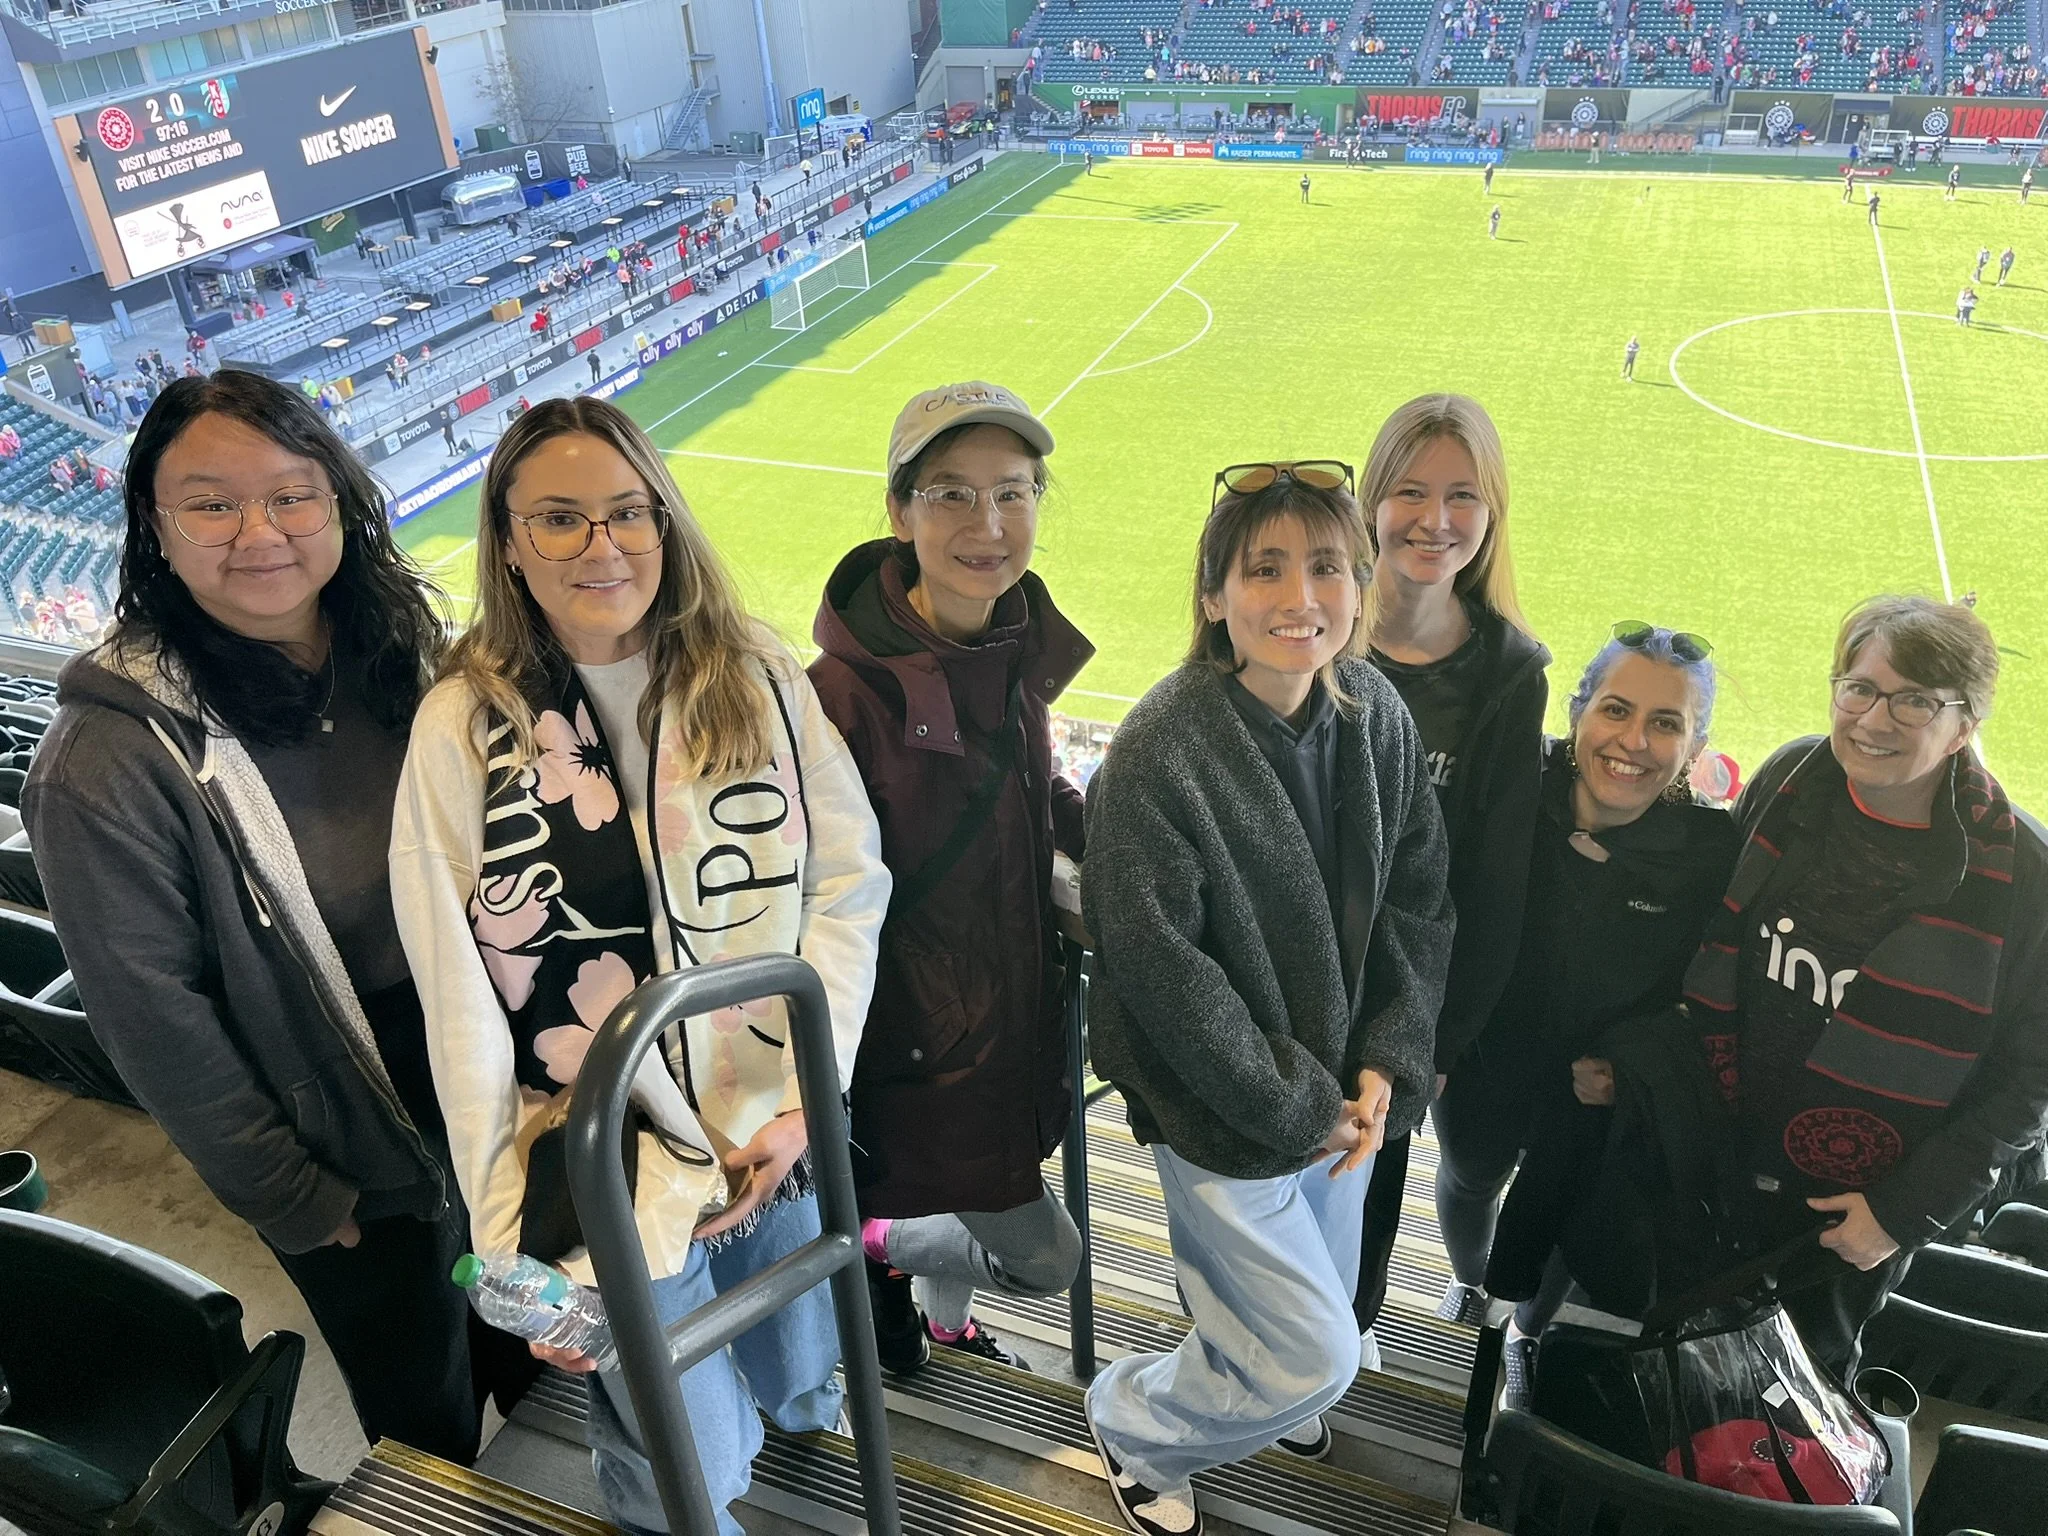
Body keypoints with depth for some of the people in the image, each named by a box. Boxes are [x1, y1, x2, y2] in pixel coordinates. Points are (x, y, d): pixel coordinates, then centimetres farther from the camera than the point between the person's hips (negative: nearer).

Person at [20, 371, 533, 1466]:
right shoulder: (109, 761, -22)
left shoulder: (401, 652, -6)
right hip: (351, 1167, -4)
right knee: (430, 1426, 17)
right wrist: (291, 1197, -9)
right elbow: (153, 1016, -16)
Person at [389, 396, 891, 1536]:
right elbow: (462, 1004, -11)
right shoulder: (465, 727, -11)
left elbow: (848, 884, -4)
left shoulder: (760, 681, -4)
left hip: (781, 1137, 3)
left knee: (799, 1394, 24)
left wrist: (803, 1096, -12)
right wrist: (512, 1246, -10)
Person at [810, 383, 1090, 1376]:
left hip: (1015, 997, 7)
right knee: (1041, 1257, 5)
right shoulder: (847, 690, -27)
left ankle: (943, 1326, 60)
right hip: (920, 1039, -7)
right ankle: (873, 1248, 31)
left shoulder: (1018, 641, -5)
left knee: (969, 1195, 29)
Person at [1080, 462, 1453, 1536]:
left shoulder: (1378, 715, -5)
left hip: (1342, 1092, 6)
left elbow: (1418, 900, 2)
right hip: (1223, 1107, -6)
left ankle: (1269, 1388, 60)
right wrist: (1294, 1107, -16)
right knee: (1315, 1356, 3)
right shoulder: (1159, 753, -25)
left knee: (1327, 1297, 24)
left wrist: (1383, 1065, -7)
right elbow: (1157, 964, -21)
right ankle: (1130, 1420, 32)